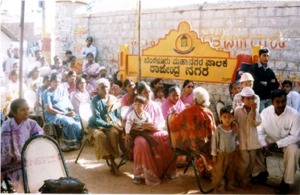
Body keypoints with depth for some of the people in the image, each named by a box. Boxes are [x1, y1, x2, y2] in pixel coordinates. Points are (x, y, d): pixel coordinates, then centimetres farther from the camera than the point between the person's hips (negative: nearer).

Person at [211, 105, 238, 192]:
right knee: (219, 171, 5)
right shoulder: (218, 129, -17)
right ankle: (216, 186, 22)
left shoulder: (234, 129, -5)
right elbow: (214, 142, -11)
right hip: (221, 154, -4)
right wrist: (214, 155, -9)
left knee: (230, 172, 17)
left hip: (232, 154, 4)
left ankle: (228, 185, 36)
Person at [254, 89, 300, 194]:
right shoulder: (265, 112, -15)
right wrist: (264, 145, -28)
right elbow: (259, 131, -11)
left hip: (288, 141, -3)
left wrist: (277, 144, -30)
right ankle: (263, 172, 6)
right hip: (270, 139, 3)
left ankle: (286, 181, -15)